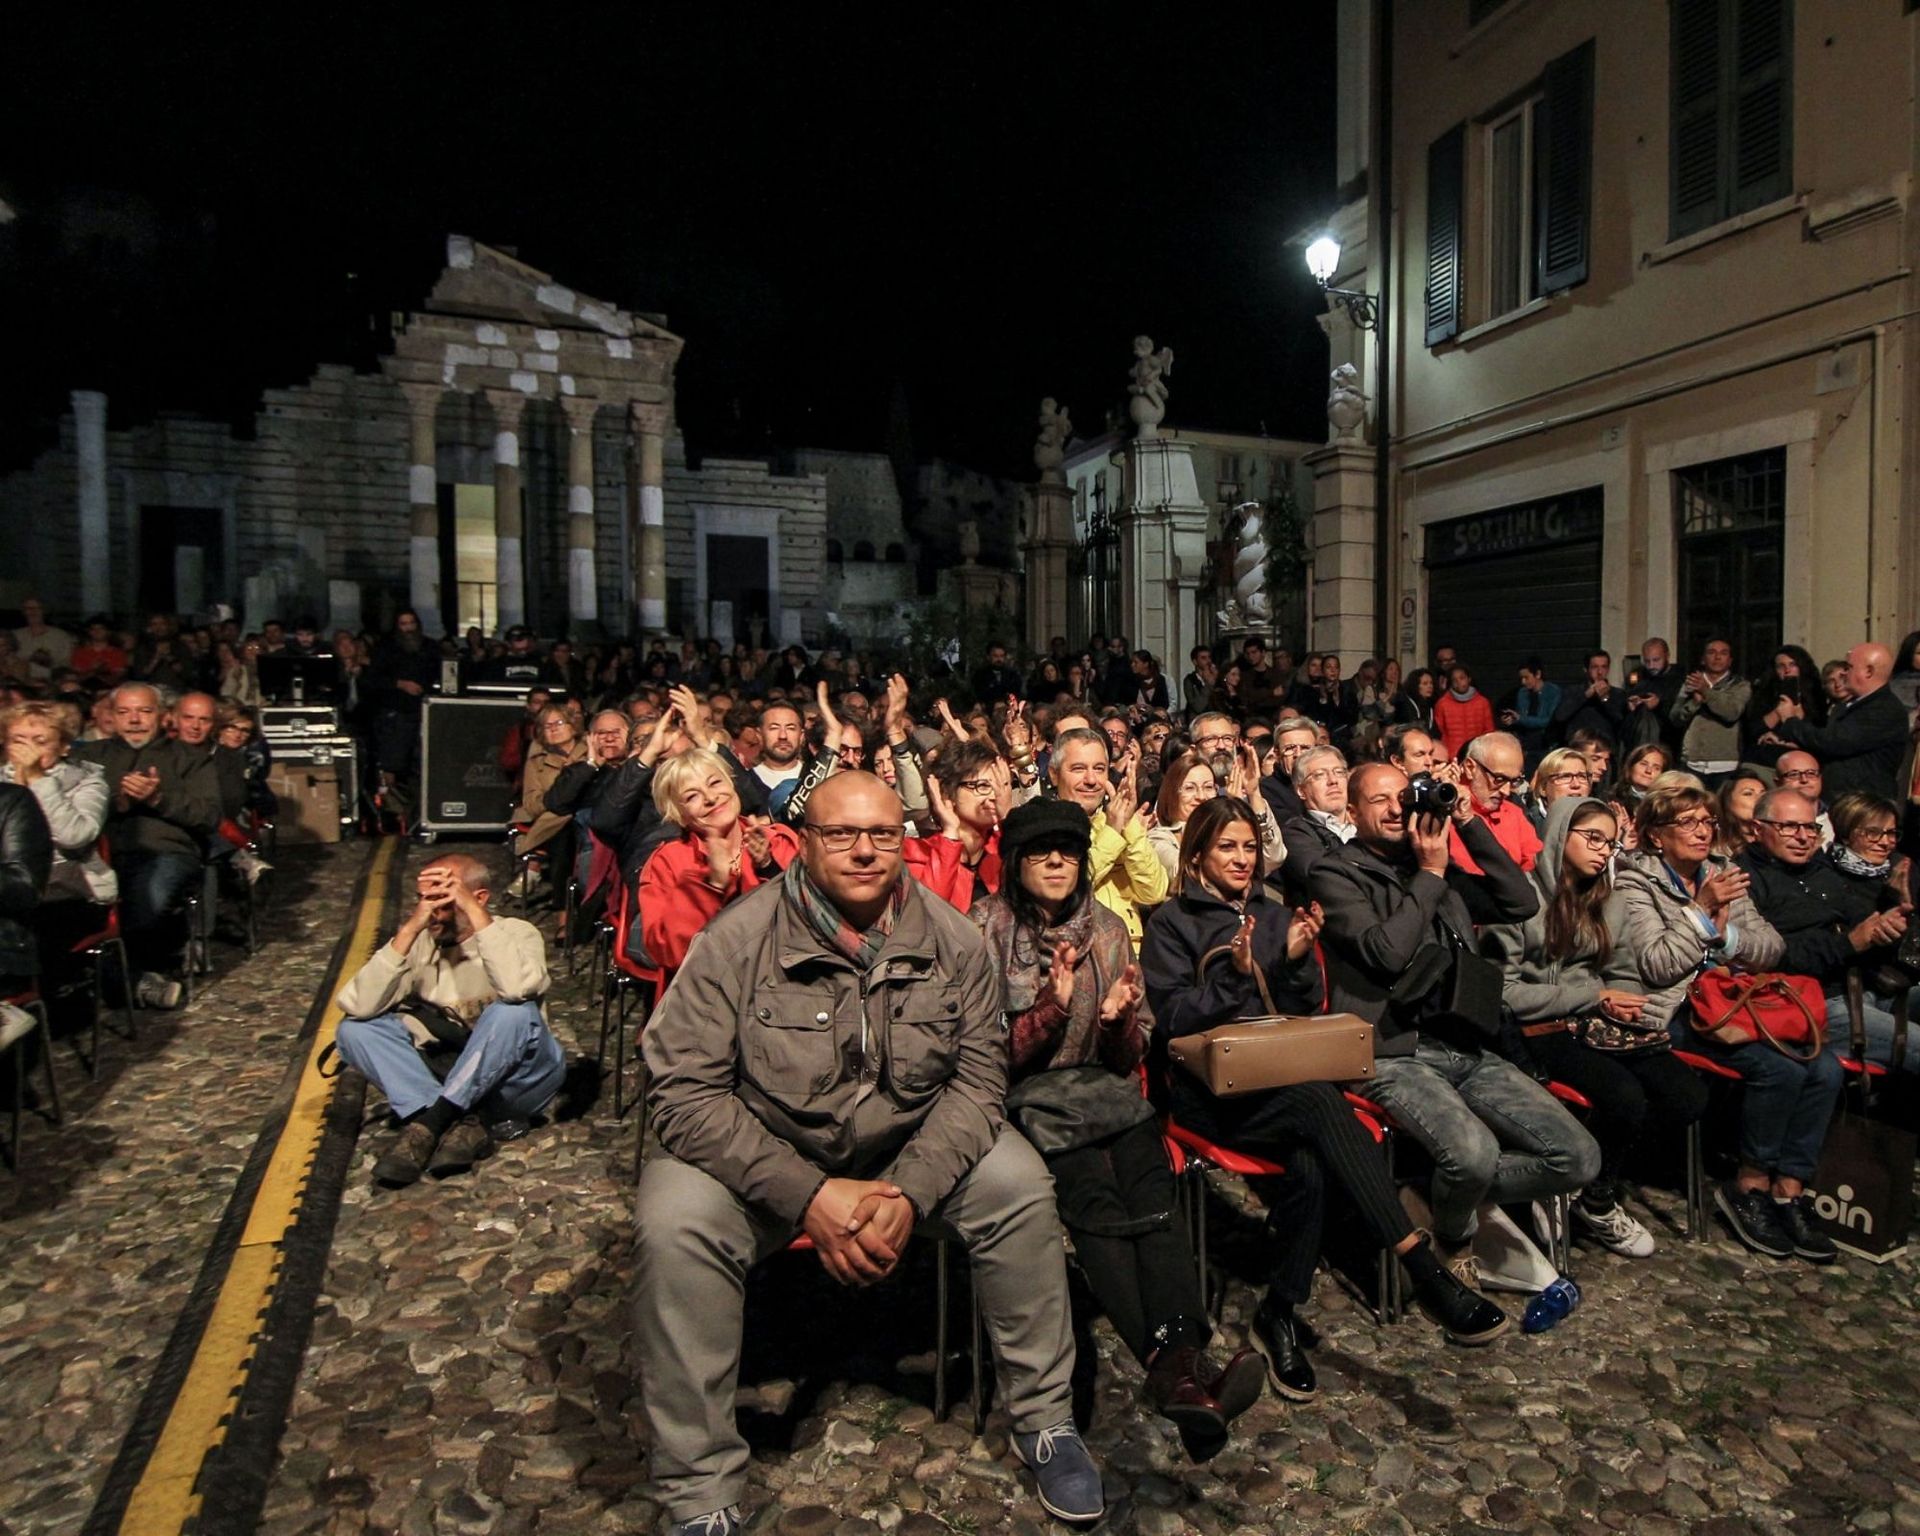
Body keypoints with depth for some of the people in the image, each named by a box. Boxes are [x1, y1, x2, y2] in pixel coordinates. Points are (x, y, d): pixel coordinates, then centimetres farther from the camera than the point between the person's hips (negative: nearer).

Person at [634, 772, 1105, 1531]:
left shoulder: (952, 940, -8)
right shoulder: (737, 941, -18)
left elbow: (978, 1075, -7)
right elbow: (684, 1091, -19)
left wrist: (911, 1191, -23)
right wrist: (809, 1195, -26)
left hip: (912, 1147, 3)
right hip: (760, 1155, -2)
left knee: (1019, 1184, -18)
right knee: (675, 1221, -29)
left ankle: (1044, 1418, 5)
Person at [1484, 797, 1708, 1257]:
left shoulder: (1598, 897, 17)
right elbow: (1504, 992, -12)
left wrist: (1613, 999, -1)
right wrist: (1593, 996, -10)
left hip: (1592, 1021, 7)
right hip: (1542, 1030, -7)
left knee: (1689, 1097, -17)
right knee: (1626, 1097, -29)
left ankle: (1605, 1165, 5)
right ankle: (1596, 1201, -2)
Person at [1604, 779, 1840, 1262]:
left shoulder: (1722, 873, 16)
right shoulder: (1635, 881, -3)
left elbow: (1773, 947, 9)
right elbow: (1658, 966, -13)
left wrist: (1726, 933, -11)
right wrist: (1703, 910, -16)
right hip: (1673, 1013, -6)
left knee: (1825, 1068, -16)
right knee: (1780, 1067, -26)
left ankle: (1789, 1190, -6)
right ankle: (1750, 1186, -7)